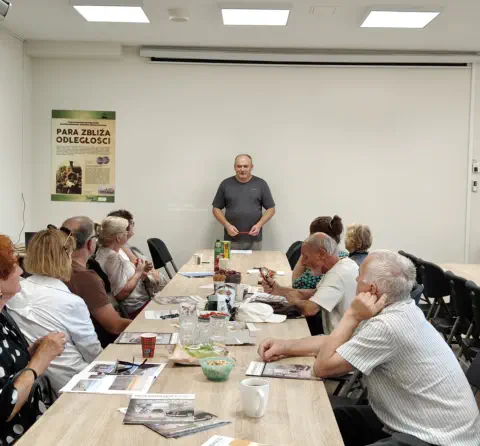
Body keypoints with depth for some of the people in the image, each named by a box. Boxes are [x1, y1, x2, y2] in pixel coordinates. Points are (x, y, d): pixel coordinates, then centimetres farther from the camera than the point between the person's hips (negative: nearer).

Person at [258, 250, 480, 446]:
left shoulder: (388, 326, -27)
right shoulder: (397, 310, 2)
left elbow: (323, 367, -18)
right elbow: (334, 344, 11)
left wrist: (352, 315, -16)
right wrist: (286, 346, 2)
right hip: (414, 422, 9)